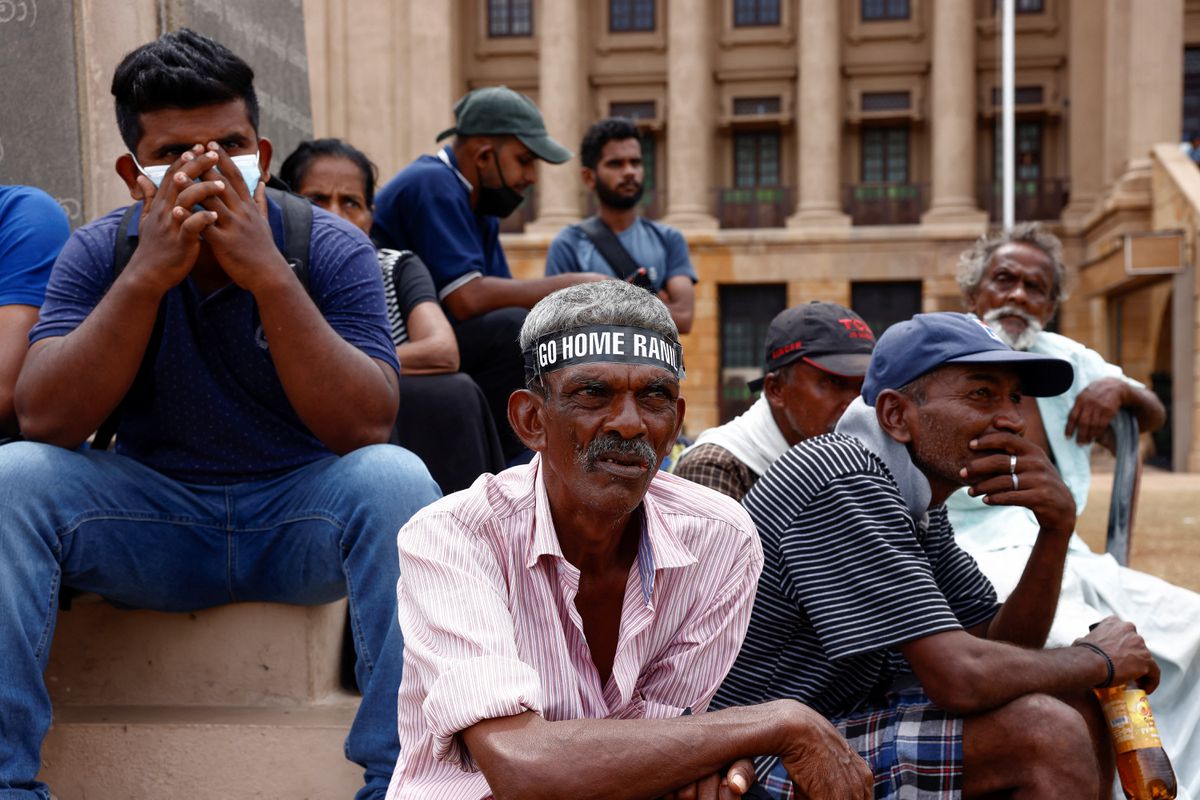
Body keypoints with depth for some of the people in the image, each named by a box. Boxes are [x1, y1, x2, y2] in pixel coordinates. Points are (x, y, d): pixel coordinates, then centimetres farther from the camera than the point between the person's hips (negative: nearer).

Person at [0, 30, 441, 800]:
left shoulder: (331, 248, -9)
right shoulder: (100, 251, -3)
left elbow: (367, 427, -21)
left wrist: (269, 275, -30)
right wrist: (147, 275, -26)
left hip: (303, 518, -1)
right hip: (152, 520, 2)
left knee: (395, 479, -31)